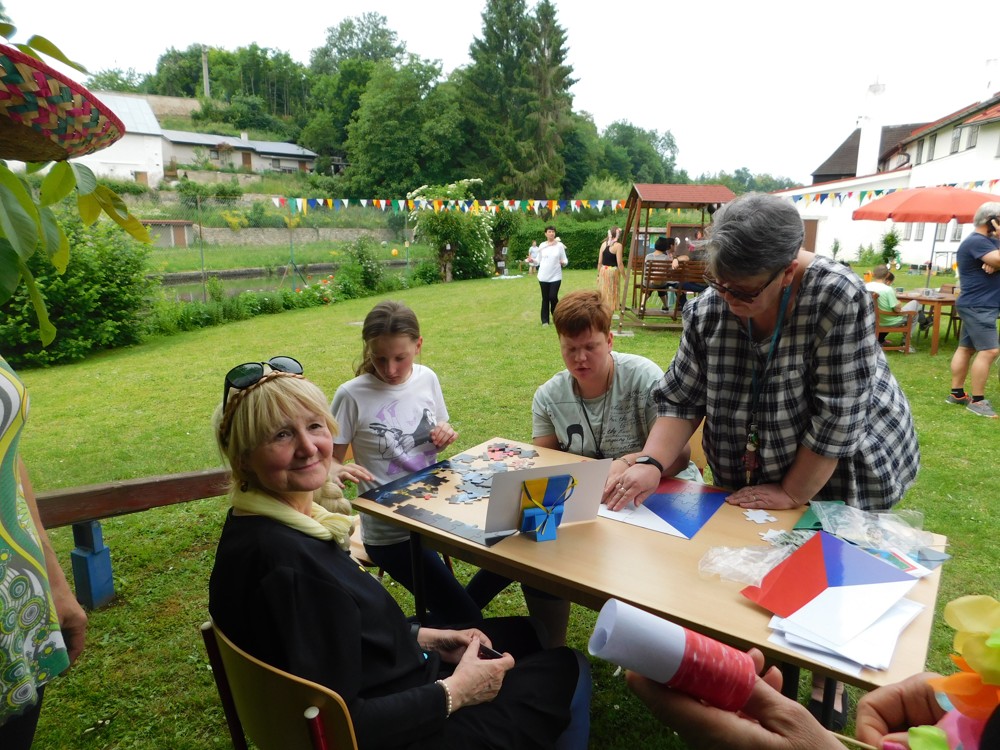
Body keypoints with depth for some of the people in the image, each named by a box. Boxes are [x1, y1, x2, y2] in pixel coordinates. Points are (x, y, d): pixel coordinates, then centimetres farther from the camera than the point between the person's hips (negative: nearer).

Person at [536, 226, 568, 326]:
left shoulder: (560, 245, -2)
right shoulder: (542, 245, 4)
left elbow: (565, 260, 1)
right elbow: (539, 260, 11)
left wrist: (563, 263, -21)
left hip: (556, 276, -2)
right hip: (543, 276, 2)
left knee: (553, 297, -8)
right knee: (545, 298, 6)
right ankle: (545, 320, 14)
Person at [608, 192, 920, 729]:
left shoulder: (839, 300, -30)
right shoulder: (708, 310, -17)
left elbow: (838, 414, -27)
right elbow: (680, 398, -13)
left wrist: (793, 493, -21)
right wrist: (650, 464, -27)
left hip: (840, 476, -3)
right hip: (754, 480, 3)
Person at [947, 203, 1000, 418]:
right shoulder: (976, 241, -16)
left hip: (977, 305, 10)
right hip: (978, 306, -10)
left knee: (966, 348, 10)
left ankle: (956, 393, 15)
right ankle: (977, 401, -8)